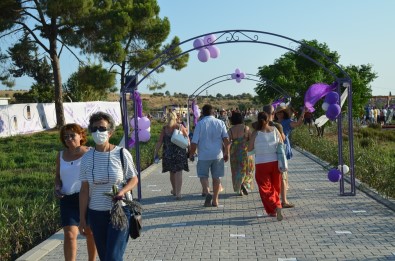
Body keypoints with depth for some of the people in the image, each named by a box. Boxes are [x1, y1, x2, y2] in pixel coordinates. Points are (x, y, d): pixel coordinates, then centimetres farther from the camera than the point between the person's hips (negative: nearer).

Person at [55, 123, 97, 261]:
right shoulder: (61, 155, 7)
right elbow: (58, 175, 18)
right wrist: (57, 187, 0)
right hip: (68, 199, 2)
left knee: (90, 233, 12)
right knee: (69, 234, -10)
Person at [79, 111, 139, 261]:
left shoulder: (122, 154, -8)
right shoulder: (87, 158, 0)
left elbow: (134, 179, 1)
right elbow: (84, 190, 3)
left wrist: (123, 191, -20)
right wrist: (82, 219, 4)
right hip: (96, 214, 3)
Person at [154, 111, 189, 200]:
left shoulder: (165, 128, -4)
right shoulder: (181, 126, -3)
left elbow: (160, 142, -6)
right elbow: (187, 138, 6)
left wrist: (156, 153, -1)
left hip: (168, 153, 1)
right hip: (180, 152, -1)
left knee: (172, 172, 18)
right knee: (178, 173, -1)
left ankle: (174, 190, 35)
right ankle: (178, 193, -10)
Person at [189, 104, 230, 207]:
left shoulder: (200, 124, -4)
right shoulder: (220, 123, 3)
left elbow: (194, 142, -6)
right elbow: (226, 139, -2)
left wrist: (191, 154, 7)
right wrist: (226, 153, 7)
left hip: (204, 155, -2)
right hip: (218, 155, 2)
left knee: (203, 175, 10)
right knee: (216, 177, 11)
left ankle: (207, 192, -15)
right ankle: (215, 200, 15)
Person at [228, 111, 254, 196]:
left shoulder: (230, 130, -3)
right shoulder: (246, 128, -6)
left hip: (234, 152, 1)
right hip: (245, 150, -1)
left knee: (237, 170, 11)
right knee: (248, 168, 14)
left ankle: (239, 190, 11)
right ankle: (245, 184, -7)